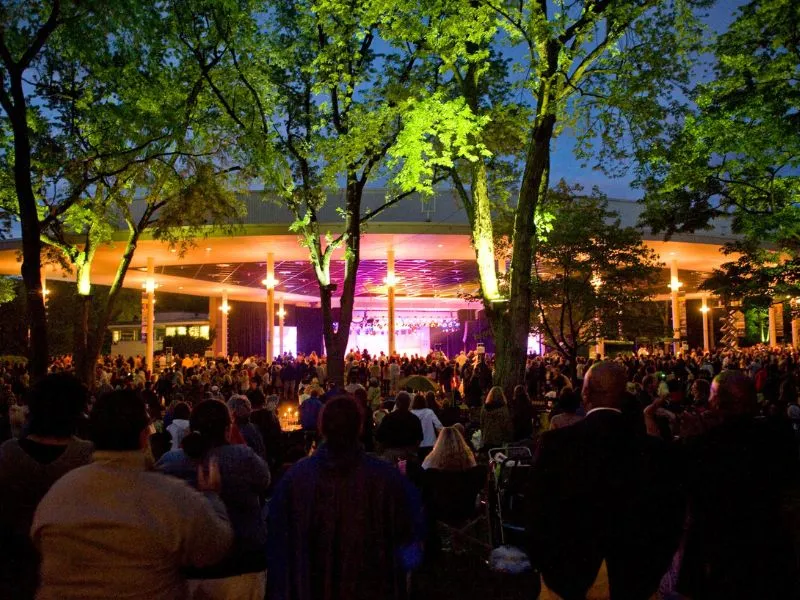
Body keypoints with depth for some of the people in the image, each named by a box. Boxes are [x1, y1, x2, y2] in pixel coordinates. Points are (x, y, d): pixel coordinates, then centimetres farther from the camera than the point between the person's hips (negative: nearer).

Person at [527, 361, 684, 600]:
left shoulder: (554, 443, -18)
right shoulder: (655, 450, -13)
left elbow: (538, 515, -14)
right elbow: (669, 523, -5)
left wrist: (550, 573, 0)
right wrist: (646, 580, 8)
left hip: (569, 579, -1)